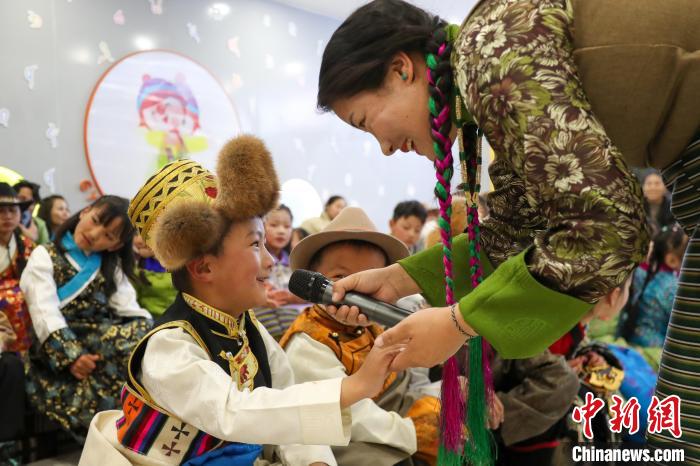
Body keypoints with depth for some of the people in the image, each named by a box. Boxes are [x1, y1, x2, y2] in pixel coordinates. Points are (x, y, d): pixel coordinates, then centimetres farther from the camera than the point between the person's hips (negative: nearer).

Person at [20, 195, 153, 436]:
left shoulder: (112, 265, 19)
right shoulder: (45, 256, 5)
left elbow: (132, 310, 6)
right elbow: (45, 315, -10)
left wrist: (151, 333, -15)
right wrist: (71, 356, -24)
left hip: (107, 340, 5)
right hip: (58, 355, -4)